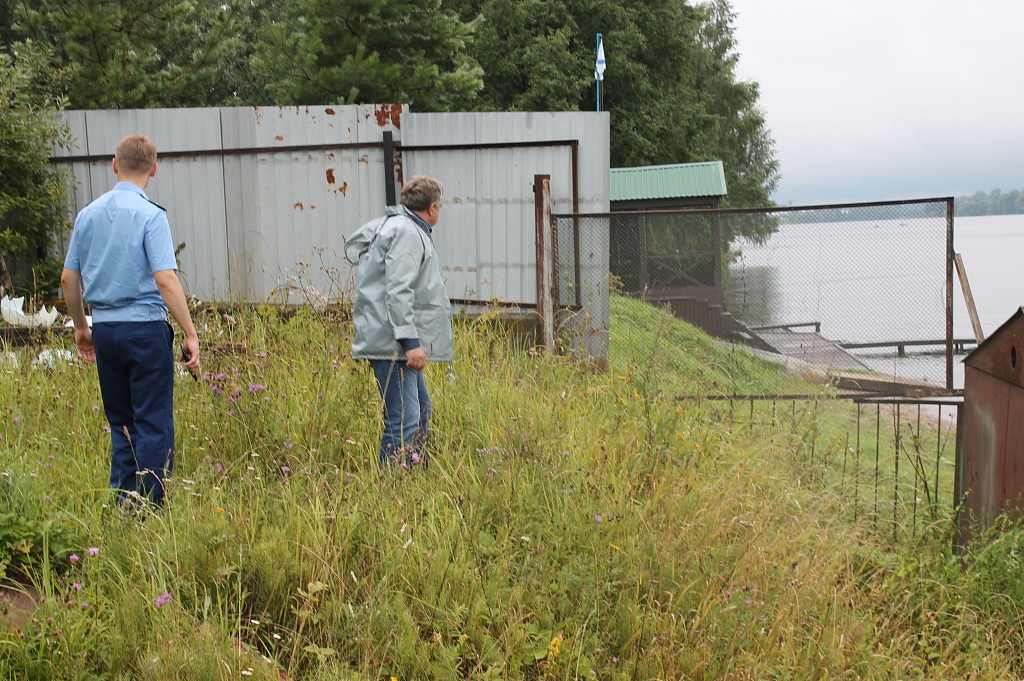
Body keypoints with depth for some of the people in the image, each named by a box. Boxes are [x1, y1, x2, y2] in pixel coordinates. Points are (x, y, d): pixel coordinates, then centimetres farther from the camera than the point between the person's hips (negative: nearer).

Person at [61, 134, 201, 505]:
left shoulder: (88, 214, 8)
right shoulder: (150, 214, -11)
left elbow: (68, 278, 12)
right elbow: (165, 280, -19)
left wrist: (81, 327, 24)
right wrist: (191, 334, -15)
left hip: (104, 329, 6)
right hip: (144, 327, -6)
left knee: (121, 424, 16)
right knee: (153, 425, 1)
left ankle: (122, 507, 18)